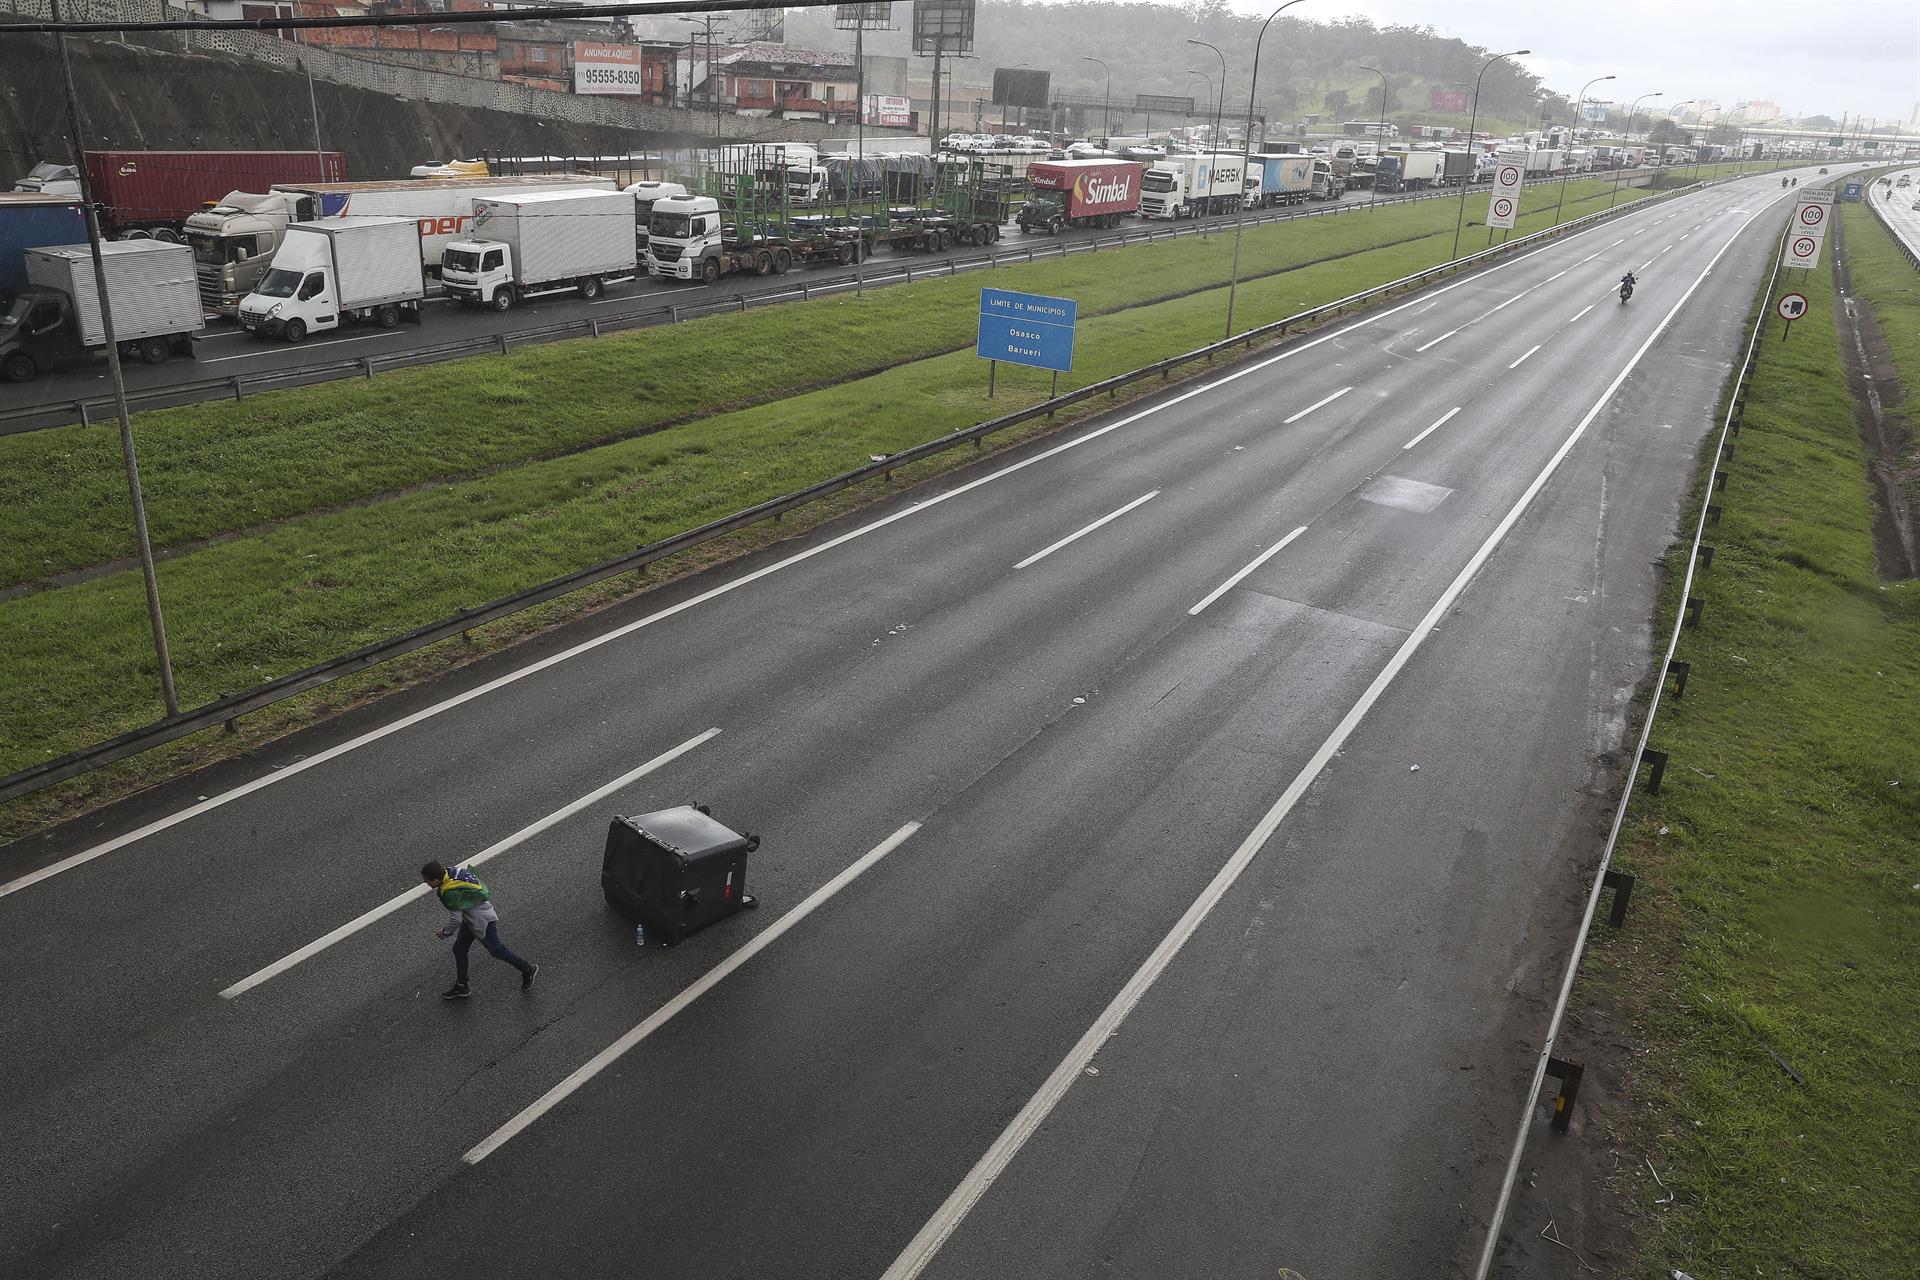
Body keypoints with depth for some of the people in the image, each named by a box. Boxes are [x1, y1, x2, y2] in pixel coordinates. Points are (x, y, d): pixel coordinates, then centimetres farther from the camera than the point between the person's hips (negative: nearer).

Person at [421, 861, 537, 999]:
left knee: (496, 950, 5)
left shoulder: (450, 893, -33)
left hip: (482, 921, -10)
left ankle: (527, 970, 23)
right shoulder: (451, 871, -9)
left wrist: (446, 932, -6)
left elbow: (455, 919, -25)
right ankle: (461, 987, 28)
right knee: (459, 948, 15)